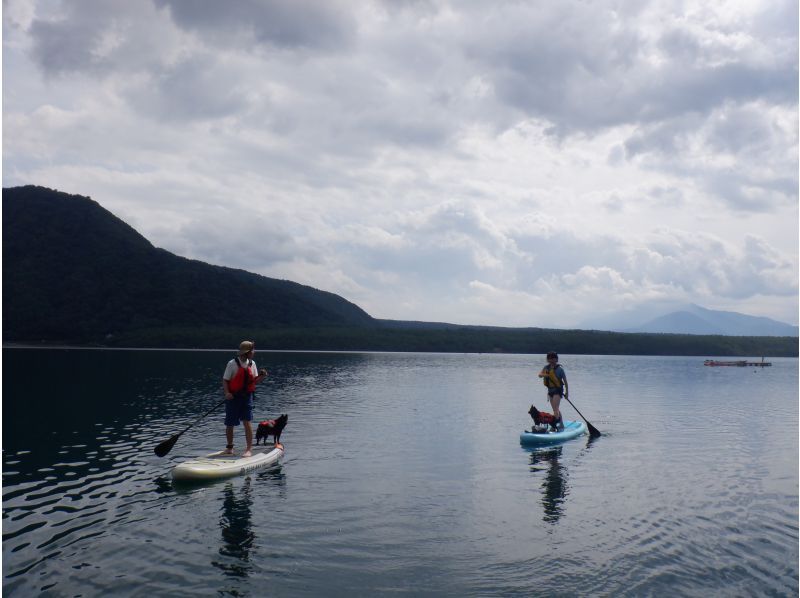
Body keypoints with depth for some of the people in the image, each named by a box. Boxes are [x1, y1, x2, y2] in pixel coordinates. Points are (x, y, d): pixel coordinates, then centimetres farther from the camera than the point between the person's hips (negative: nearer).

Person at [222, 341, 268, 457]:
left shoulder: (252, 364, 6)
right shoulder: (232, 364, -8)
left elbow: (254, 381, 12)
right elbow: (225, 380, -6)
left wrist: (262, 376, -7)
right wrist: (227, 393, -20)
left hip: (247, 396, 2)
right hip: (233, 397, -2)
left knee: (247, 422, -8)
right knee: (229, 424, 7)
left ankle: (249, 449, -4)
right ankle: (229, 448, 26)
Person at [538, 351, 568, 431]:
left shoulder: (559, 369, -9)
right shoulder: (546, 367, 5)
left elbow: (565, 381, -5)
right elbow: (539, 375, -7)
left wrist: (567, 392, -5)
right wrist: (545, 374, -29)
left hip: (558, 390, -6)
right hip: (550, 390, 6)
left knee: (555, 408, -16)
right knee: (556, 409, 15)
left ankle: (555, 424, -19)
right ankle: (561, 425, 27)